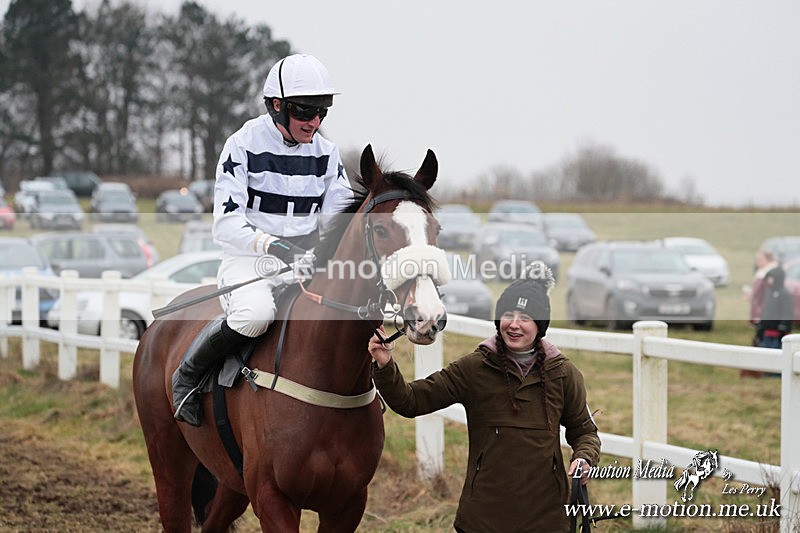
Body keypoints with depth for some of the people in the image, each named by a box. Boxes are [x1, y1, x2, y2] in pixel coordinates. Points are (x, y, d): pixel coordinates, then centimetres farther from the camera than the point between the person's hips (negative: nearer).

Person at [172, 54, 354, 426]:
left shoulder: (326, 153, 8)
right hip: (248, 259, -5)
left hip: (306, 264, 5)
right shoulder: (243, 146, -7)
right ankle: (188, 375, -13)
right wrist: (273, 247, -32)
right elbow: (226, 226, -14)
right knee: (255, 314, -37)